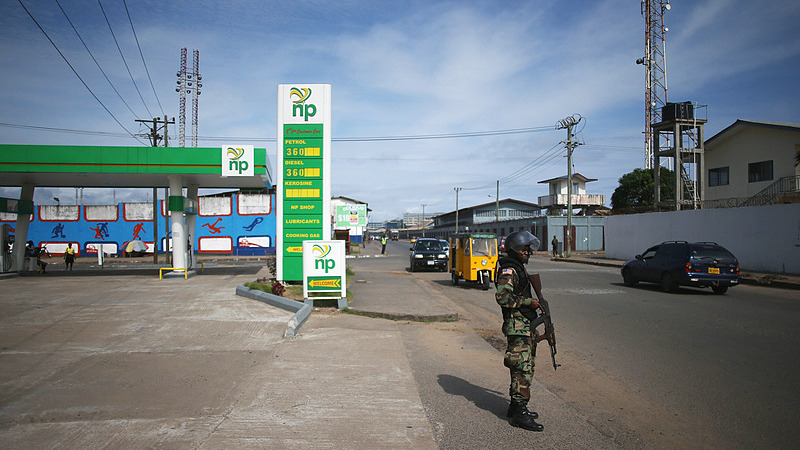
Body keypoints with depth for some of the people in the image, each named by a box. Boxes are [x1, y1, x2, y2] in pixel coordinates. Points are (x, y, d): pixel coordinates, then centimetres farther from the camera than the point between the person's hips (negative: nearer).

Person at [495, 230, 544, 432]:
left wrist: (535, 303, 19)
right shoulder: (509, 270, -14)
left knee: (524, 367, 16)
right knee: (523, 368, -10)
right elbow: (503, 297, -25)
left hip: (525, 325, 11)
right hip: (517, 326, -11)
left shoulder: (519, 268, 19)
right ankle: (519, 413, -4)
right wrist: (527, 301, -20)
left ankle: (516, 406, 25)